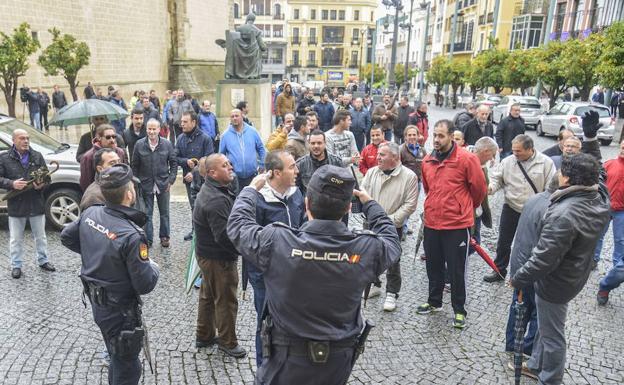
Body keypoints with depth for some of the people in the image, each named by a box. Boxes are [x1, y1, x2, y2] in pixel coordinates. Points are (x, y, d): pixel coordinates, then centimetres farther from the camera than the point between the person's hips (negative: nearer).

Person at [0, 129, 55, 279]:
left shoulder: (37, 156, 6)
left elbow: (47, 175, 9)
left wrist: (42, 184, -12)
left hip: (36, 203, 2)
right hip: (16, 205, -2)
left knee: (40, 236, 14)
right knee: (16, 238, 8)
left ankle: (43, 261, 29)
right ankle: (16, 265, 20)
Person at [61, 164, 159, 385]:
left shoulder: (90, 213, -9)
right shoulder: (131, 236, -31)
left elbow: (67, 237, 10)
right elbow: (145, 285, -24)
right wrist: (153, 268, -4)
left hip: (96, 302, 8)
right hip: (120, 310, -8)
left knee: (117, 358, 29)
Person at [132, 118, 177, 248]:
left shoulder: (167, 144, -5)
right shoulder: (139, 144, -5)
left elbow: (174, 163, 3)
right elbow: (134, 165, 1)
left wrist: (171, 180, -3)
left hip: (163, 184, 0)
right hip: (146, 185, 0)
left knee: (164, 213, 11)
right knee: (147, 213, 8)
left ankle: (164, 236, 26)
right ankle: (148, 238, 19)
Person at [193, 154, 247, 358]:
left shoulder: (210, 190, 7)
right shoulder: (216, 200, -28)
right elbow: (224, 235, -33)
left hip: (207, 254, 11)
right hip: (219, 258, -11)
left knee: (208, 295, 22)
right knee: (226, 301, 6)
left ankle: (204, 336, 38)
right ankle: (227, 342, 23)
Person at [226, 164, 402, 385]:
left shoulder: (276, 242, -24)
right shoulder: (367, 248, -17)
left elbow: (238, 225, -4)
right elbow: (391, 241, 7)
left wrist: (251, 189, 12)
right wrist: (369, 203, 19)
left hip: (287, 358, -2)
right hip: (339, 359, 3)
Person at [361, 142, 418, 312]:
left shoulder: (409, 176, -11)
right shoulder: (372, 172, 1)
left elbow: (410, 205, -13)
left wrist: (390, 220, -17)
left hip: (393, 227, -4)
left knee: (392, 261, 5)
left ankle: (392, 294, 20)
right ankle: (374, 284, 37)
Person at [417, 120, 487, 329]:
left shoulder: (467, 159, -13)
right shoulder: (427, 160, 4)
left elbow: (479, 188, -3)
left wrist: (466, 208, 11)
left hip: (457, 225, -5)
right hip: (431, 223, 5)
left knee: (456, 270, 6)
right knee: (433, 266, 18)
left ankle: (459, 310, 22)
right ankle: (434, 301, 37)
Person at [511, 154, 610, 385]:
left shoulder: (563, 215, -35)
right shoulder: (600, 200, -9)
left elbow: (543, 260, -30)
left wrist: (518, 279, -17)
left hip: (555, 282, -9)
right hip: (575, 275, 9)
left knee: (551, 334, 12)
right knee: (546, 325, 27)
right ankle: (536, 365, 46)